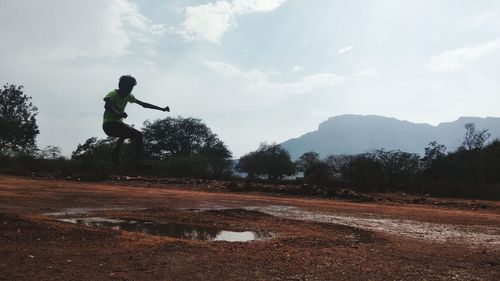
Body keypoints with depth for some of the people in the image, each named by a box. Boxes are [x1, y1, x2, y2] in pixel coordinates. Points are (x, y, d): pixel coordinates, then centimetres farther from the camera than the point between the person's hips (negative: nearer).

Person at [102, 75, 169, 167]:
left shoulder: (128, 96, 9)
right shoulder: (112, 94, -12)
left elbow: (143, 104, 14)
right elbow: (107, 106, -33)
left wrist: (162, 109, 12)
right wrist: (118, 113, -51)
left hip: (118, 123, 9)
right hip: (109, 125, -9)